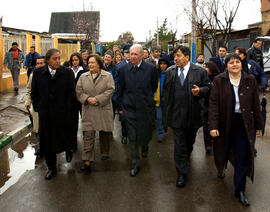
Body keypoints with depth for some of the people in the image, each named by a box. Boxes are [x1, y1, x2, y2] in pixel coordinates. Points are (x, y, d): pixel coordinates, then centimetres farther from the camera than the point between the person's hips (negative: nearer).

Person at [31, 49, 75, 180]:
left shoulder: (67, 73, -4)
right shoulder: (38, 73, 1)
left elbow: (71, 93, -2)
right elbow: (34, 93, 7)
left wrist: (68, 109, -5)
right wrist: (37, 107, 4)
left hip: (63, 113, -2)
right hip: (45, 114, 2)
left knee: (65, 136, 12)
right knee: (47, 142, 8)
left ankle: (68, 151, 48)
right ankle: (51, 168, 24)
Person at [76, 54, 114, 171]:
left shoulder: (108, 76, 0)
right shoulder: (83, 77, 9)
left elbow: (110, 91, -9)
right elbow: (79, 91, 5)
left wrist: (97, 99, -16)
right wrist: (87, 99, -12)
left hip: (104, 110, -1)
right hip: (88, 111, 1)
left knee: (105, 134, 12)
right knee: (88, 136, -3)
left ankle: (105, 155, 33)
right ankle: (87, 161, 0)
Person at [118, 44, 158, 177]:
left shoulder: (150, 68, -6)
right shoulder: (123, 69, -1)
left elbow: (154, 86, 7)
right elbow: (120, 90, 6)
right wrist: (120, 107, 7)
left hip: (145, 107, 0)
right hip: (129, 108, 1)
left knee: (145, 133, 13)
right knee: (132, 137, 3)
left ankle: (144, 147, 49)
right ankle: (135, 164, 15)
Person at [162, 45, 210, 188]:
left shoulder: (200, 71, -3)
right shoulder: (170, 72, 4)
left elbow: (207, 87, 2)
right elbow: (165, 92, 6)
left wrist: (199, 91, -21)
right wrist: (165, 112, 4)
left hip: (193, 114, 0)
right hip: (176, 114, 0)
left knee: (190, 141, 20)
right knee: (179, 144, 0)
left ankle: (187, 157, 51)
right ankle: (182, 173, 9)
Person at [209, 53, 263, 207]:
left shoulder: (250, 80, 2)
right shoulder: (219, 80, -4)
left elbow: (256, 104, 5)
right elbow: (213, 104, -9)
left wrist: (259, 125, 5)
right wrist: (213, 126, -16)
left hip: (244, 123, 1)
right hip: (225, 122, 0)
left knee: (243, 157, -2)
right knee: (223, 149, 18)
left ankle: (240, 190, 9)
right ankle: (221, 168, 51)